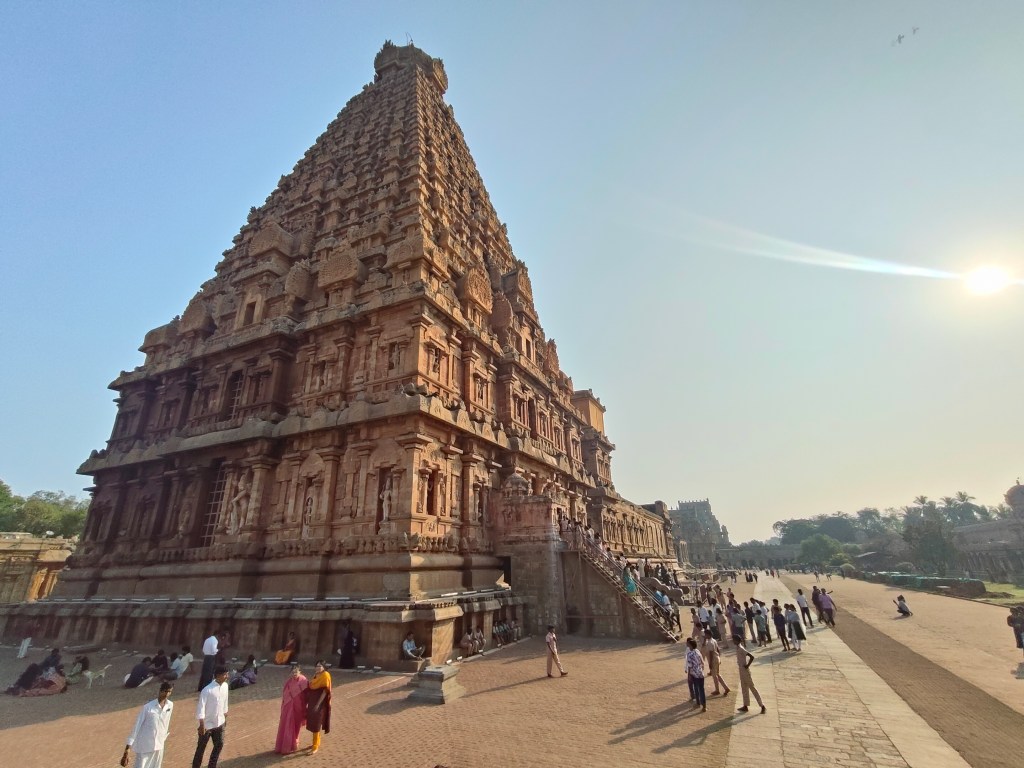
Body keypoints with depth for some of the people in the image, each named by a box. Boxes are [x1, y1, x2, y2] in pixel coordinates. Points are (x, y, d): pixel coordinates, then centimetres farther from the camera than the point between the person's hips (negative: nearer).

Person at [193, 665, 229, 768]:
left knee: (219, 745, 14)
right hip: (208, 724, -6)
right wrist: (202, 725, -16)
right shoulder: (207, 690, -25)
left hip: (219, 723, 6)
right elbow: (201, 707, -18)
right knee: (201, 747, 11)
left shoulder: (225, 686, -5)